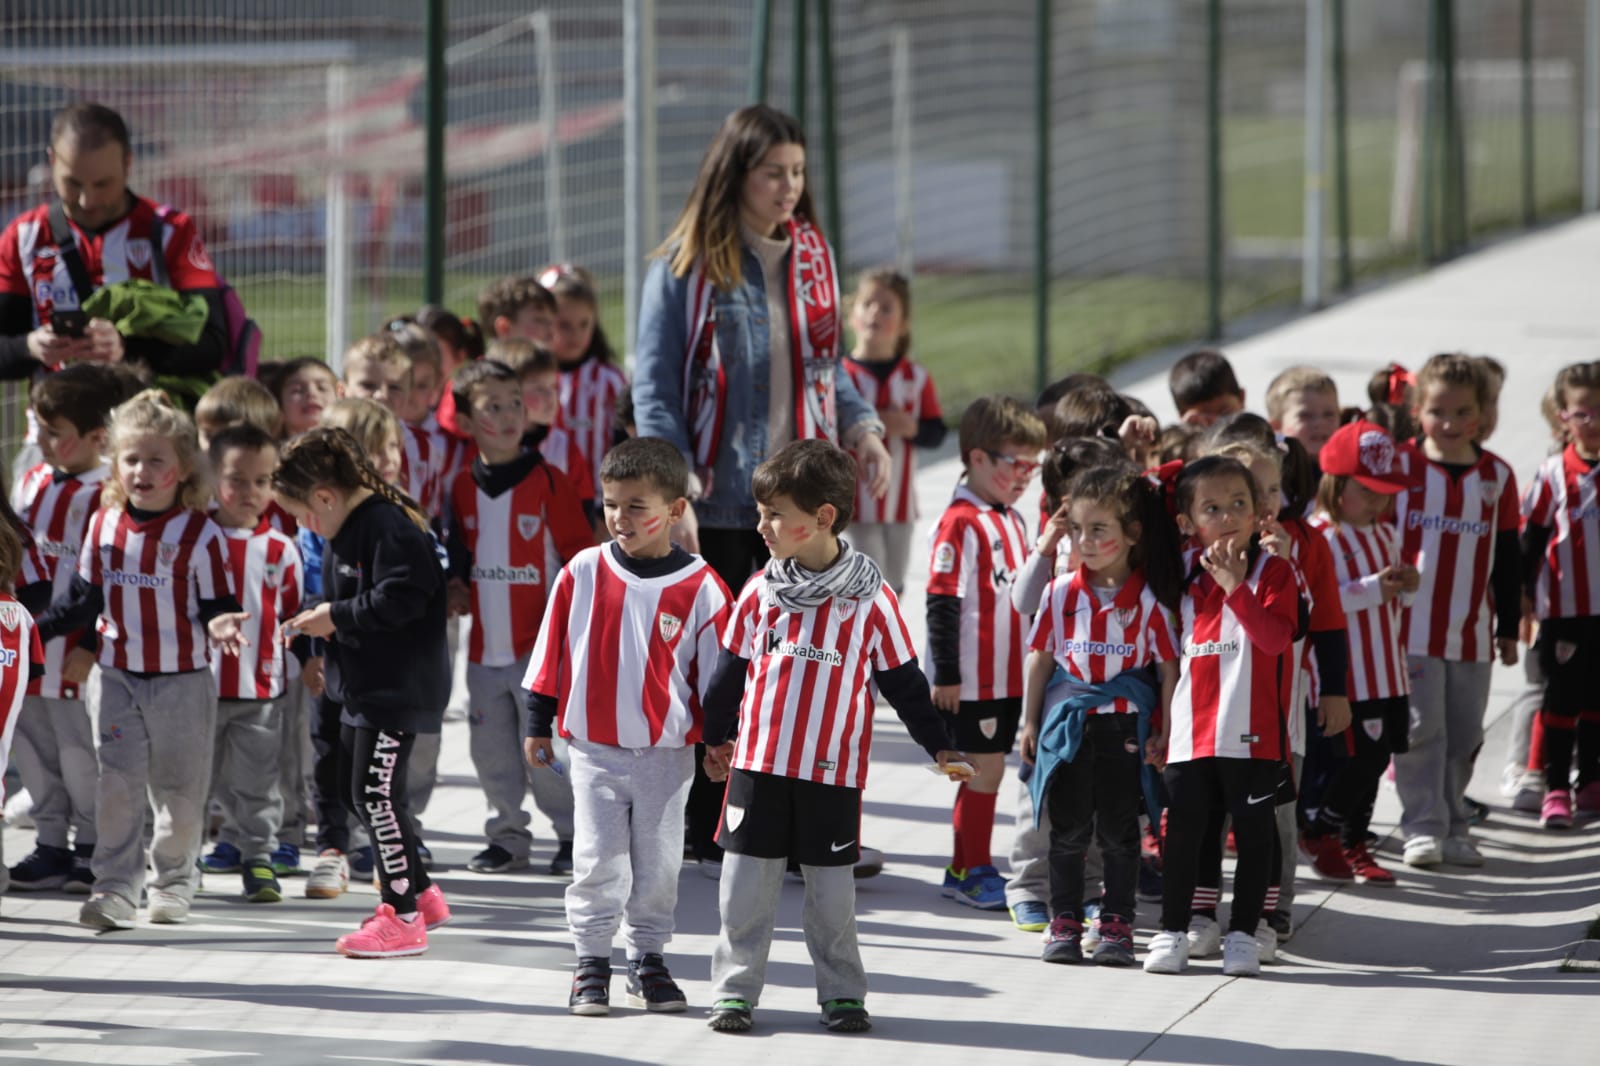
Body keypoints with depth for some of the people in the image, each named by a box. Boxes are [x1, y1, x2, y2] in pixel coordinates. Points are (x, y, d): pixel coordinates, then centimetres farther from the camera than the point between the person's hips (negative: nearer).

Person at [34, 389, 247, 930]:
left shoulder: (200, 535, -9)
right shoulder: (103, 527, 2)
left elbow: (215, 604, -8)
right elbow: (83, 601, 10)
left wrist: (219, 624, -30)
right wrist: (33, 630, 2)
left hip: (183, 683, -2)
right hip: (118, 678, 2)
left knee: (179, 791, 7)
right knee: (116, 785, -5)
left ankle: (174, 881, 23)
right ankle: (115, 889, -2)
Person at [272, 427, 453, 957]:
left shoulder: (388, 528, -20)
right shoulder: (348, 529, 13)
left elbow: (400, 599, -29)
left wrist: (338, 617, -21)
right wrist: (320, 621, 5)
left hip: (399, 688, -11)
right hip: (364, 686, 11)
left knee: (376, 794, -9)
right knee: (356, 792, 16)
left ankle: (402, 917, -2)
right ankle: (419, 892, 28)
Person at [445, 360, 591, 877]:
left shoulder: (548, 483, -7)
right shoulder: (462, 487, 6)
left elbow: (580, 555, -5)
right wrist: (457, 587, 5)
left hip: (538, 645, -5)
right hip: (484, 647, 5)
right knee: (492, 751, 11)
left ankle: (573, 834, 8)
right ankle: (506, 837, 24)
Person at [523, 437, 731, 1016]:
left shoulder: (700, 587, -7)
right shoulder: (583, 573, -3)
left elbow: (718, 670, 1)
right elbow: (551, 653, 5)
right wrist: (539, 724, 7)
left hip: (667, 752, 0)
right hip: (593, 748, 0)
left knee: (659, 863, 8)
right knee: (597, 860, 1)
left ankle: (648, 958, 22)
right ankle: (591, 963, 12)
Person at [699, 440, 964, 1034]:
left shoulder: (870, 600, -5)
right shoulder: (760, 593, 1)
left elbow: (903, 681, 2)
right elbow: (731, 670, 12)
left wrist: (939, 746, 2)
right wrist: (717, 738, 18)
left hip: (833, 770, -2)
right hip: (758, 761, 2)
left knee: (831, 887, 5)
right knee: (746, 881, 3)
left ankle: (841, 992, 17)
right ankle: (735, 990, 11)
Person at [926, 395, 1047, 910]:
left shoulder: (1012, 520, 13)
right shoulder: (961, 522, -14)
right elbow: (942, 602, -16)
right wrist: (946, 674, -17)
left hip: (1009, 675, 8)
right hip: (971, 678, -8)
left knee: (985, 768, 12)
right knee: (985, 766, -5)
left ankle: (966, 871, 19)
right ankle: (971, 871, 4)